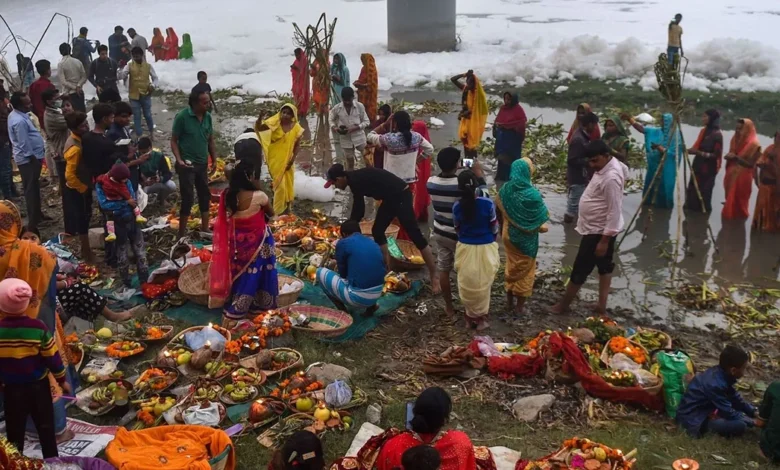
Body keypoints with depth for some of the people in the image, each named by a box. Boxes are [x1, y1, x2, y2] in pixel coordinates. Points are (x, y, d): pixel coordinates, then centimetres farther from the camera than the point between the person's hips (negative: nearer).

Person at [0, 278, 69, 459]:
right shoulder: (39, 328, -17)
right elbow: (52, 357, -10)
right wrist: (62, 379, 3)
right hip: (38, 385, 0)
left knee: (15, 429, 16)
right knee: (45, 426, 14)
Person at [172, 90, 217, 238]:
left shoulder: (207, 116, 0)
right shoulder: (182, 116, -15)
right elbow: (174, 141, -10)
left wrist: (215, 161, 7)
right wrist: (179, 160, -22)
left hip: (203, 164, 6)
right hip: (187, 165, -6)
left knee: (205, 196, 13)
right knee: (188, 198, -3)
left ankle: (205, 230, 28)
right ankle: (182, 234, 9)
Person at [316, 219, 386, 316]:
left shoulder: (343, 243, -3)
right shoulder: (373, 243, 14)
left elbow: (343, 272, 6)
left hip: (358, 297, -6)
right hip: (377, 295, 6)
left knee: (321, 272, 12)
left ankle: (342, 309, 7)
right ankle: (371, 306, 19)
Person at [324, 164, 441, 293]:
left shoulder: (355, 181, -16)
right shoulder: (356, 177, 13)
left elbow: (359, 211, -13)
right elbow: (358, 209, 22)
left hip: (400, 196, -10)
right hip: (391, 198, 10)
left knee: (414, 235, -10)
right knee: (377, 231, 13)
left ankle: (434, 276, -7)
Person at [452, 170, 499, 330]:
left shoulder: (457, 206, -13)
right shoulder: (487, 203, -17)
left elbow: (457, 228, 4)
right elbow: (494, 227, -4)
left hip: (465, 248, 1)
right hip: (485, 248, -1)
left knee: (468, 284, 17)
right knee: (483, 285, 17)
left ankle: (471, 316, 29)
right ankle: (481, 317, 28)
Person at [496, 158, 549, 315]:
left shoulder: (505, 190, -11)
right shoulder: (532, 194, -26)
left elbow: (500, 212, 0)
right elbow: (541, 218, -18)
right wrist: (540, 228, 3)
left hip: (509, 234, 5)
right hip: (526, 238, -4)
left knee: (511, 266, 22)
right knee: (525, 270, 14)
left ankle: (510, 300, 35)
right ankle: (519, 305, 24)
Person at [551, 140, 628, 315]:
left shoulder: (611, 178, -30)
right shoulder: (607, 166, 1)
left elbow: (615, 212, -29)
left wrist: (604, 240, -27)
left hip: (599, 232, -11)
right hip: (598, 229, 11)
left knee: (580, 269, 3)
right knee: (604, 265, 18)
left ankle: (563, 305, 18)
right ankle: (601, 305, 31)